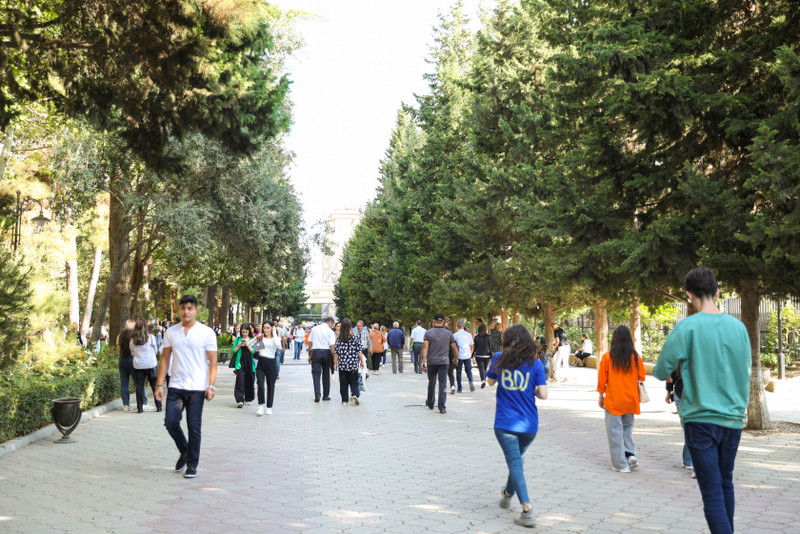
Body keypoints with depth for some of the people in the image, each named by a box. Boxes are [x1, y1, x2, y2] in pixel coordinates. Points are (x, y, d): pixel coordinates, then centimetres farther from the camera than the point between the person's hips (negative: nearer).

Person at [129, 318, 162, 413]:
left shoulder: (132, 340, 0)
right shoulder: (151, 337, -6)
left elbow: (132, 353, 10)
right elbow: (155, 350, 4)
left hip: (138, 365, 2)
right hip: (151, 365, -2)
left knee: (139, 386, 7)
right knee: (155, 386, 7)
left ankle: (140, 407, 6)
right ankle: (159, 406, 9)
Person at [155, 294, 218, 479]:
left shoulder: (207, 333, -2)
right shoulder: (171, 332, 7)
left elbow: (213, 361, -2)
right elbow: (165, 359, 9)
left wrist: (211, 386, -12)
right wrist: (160, 384, 2)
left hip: (197, 388, -3)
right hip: (176, 387, 3)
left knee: (194, 427, 1)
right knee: (170, 422, -2)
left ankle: (192, 464, 14)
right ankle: (184, 452, 25)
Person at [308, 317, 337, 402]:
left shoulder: (314, 329, 6)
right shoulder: (330, 331, -3)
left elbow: (310, 343, 8)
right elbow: (331, 346, -10)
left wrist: (309, 355, 15)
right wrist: (334, 358, -5)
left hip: (315, 351, 1)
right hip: (326, 352, -1)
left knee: (316, 373, 1)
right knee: (326, 374, 12)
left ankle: (317, 395, -13)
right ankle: (326, 395, 18)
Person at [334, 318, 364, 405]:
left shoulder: (338, 339, -4)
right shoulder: (356, 338, -5)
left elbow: (336, 353, -1)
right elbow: (359, 351, -4)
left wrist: (335, 363, 7)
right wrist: (362, 361, 6)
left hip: (342, 365, 0)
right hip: (353, 365, 0)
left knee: (343, 383, 8)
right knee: (354, 381, 10)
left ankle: (344, 400, 10)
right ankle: (355, 395, -12)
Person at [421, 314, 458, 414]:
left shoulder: (428, 333, -3)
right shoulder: (449, 333, 1)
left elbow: (425, 348, -11)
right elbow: (454, 348, 5)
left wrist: (423, 362, -11)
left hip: (431, 362, 1)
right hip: (444, 362, -1)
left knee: (431, 383, 17)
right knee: (443, 384, -2)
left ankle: (430, 403, 33)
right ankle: (442, 407, -11)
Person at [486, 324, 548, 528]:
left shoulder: (499, 358, -3)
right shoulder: (535, 363, -4)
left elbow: (490, 381, 13)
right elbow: (543, 394, -8)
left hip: (505, 423, -2)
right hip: (529, 423, 2)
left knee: (515, 463, -6)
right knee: (518, 460, 23)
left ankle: (527, 510, -19)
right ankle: (508, 494, 47)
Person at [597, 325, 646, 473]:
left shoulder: (607, 357, -10)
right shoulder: (636, 357, -3)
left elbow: (602, 379, -4)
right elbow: (641, 377, 6)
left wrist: (601, 396, 8)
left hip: (613, 400, -3)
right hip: (630, 400, 3)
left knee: (615, 431, 3)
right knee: (627, 427, 21)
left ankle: (621, 464, 4)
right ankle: (631, 454, 4)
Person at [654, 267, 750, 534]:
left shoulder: (687, 328, -12)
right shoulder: (738, 327, 3)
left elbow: (661, 372, -6)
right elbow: (746, 373, 14)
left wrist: (658, 367, 16)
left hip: (700, 419, -5)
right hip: (733, 418, 5)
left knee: (712, 493, -3)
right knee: (726, 483, 21)